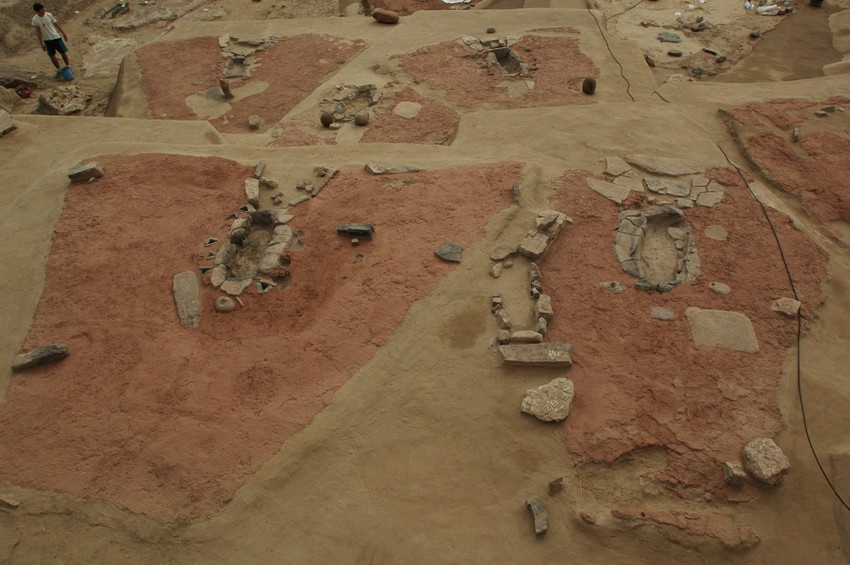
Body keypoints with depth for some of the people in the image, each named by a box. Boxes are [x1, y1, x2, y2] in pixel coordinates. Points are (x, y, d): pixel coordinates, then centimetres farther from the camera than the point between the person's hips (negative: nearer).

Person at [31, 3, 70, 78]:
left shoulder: (49, 15, -10)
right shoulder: (35, 19, -14)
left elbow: (56, 24, 2)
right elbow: (38, 32, -8)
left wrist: (64, 33, 5)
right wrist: (41, 43, -7)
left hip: (56, 37, 0)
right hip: (47, 40, 0)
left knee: (63, 52, 3)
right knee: (52, 56, 6)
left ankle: (68, 67, 21)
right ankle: (58, 70, 21)